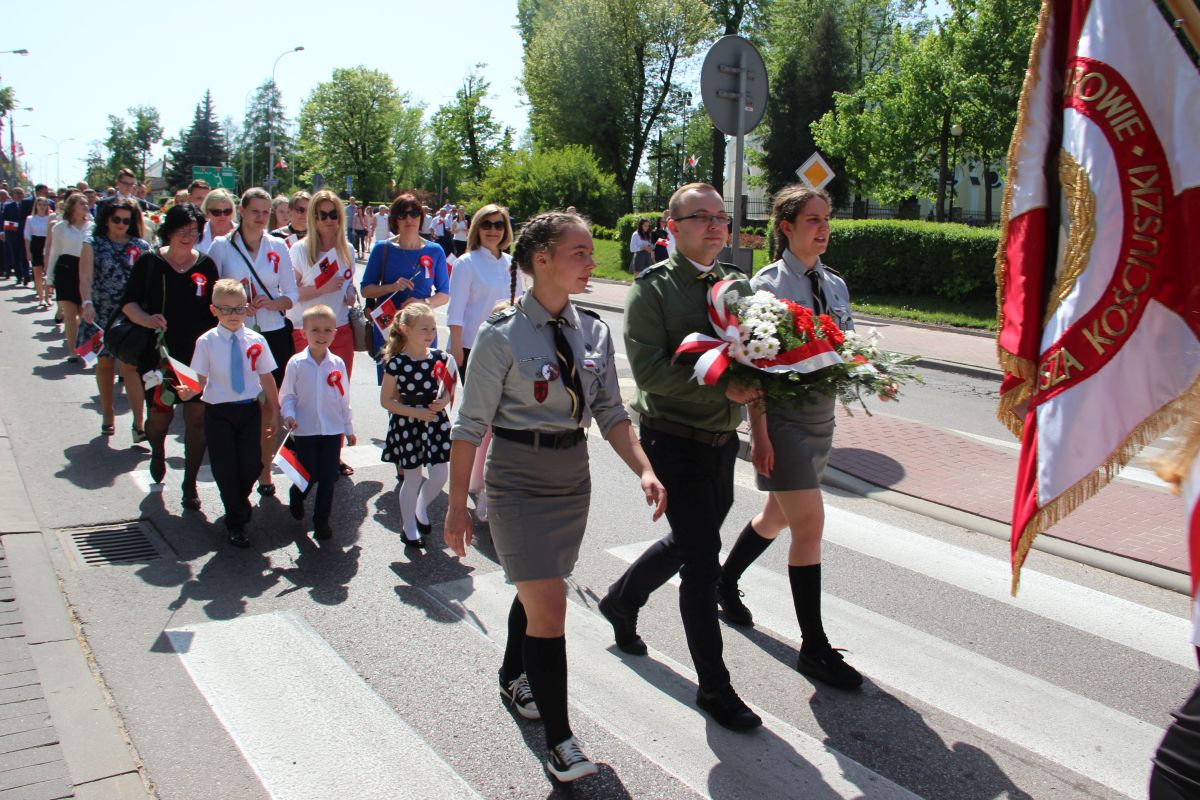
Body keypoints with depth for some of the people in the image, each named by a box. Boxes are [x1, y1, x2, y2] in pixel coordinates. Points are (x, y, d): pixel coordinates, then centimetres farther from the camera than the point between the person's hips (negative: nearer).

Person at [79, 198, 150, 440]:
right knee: (105, 363, 13)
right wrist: (87, 303, -25)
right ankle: (107, 416, 29)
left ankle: (139, 423, -13)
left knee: (129, 365, -10)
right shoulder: (93, 245, 3)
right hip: (102, 314, 1)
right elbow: (85, 277, -9)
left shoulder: (142, 247, 5)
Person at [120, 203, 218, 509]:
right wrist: (147, 319, -17)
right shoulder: (149, 262, 0)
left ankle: (190, 484, 16)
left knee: (197, 417, 1)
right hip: (159, 353, -1)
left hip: (199, 354, 1)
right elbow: (128, 302, 2)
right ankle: (157, 449, 42)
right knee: (159, 414, 3)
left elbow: (216, 308, 11)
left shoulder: (206, 265, 5)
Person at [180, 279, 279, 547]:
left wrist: (277, 411, 9)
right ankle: (236, 523, 22)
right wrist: (188, 392, -26)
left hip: (250, 409, 1)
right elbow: (200, 379, -5)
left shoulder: (256, 341, -1)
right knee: (225, 468, 4)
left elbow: (267, 379, 5)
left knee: (251, 465, 1)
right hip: (218, 412, -1)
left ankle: (239, 502, 35)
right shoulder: (207, 341, -5)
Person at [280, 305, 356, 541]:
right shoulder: (296, 363, -7)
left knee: (328, 477, 5)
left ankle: (322, 520, 19)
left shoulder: (338, 364, -1)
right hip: (304, 431, -2)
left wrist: (349, 429, 11)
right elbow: (287, 395, -1)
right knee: (309, 475, 5)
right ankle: (296, 496, 39)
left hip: (333, 431, 2)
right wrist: (289, 415, -19)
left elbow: (344, 399, 6)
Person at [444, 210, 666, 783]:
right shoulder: (503, 336, -15)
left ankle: (514, 680, 47)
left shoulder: (593, 331, 1)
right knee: (548, 606, -7)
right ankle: (559, 739, 7)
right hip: (519, 479, -5)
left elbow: (611, 412, 4)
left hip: (573, 477, 6)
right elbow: (471, 425, -11)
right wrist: (457, 504, -9)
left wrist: (644, 471, -10)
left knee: (536, 591, 21)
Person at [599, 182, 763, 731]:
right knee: (702, 556, -3)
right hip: (674, 437, -7)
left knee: (691, 541, 21)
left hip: (722, 439, 7)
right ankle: (713, 686, 12)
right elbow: (649, 369, -19)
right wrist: (720, 387, -25)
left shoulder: (734, 284, 10)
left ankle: (622, 600, 48)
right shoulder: (652, 288, -9)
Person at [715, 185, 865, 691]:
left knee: (779, 516, 19)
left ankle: (726, 582, 44)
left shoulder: (834, 285, 9)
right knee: (809, 526, -8)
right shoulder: (767, 284, -11)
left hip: (822, 415, 7)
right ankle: (814, 648, 2)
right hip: (783, 416, -7)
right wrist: (759, 434, -18)